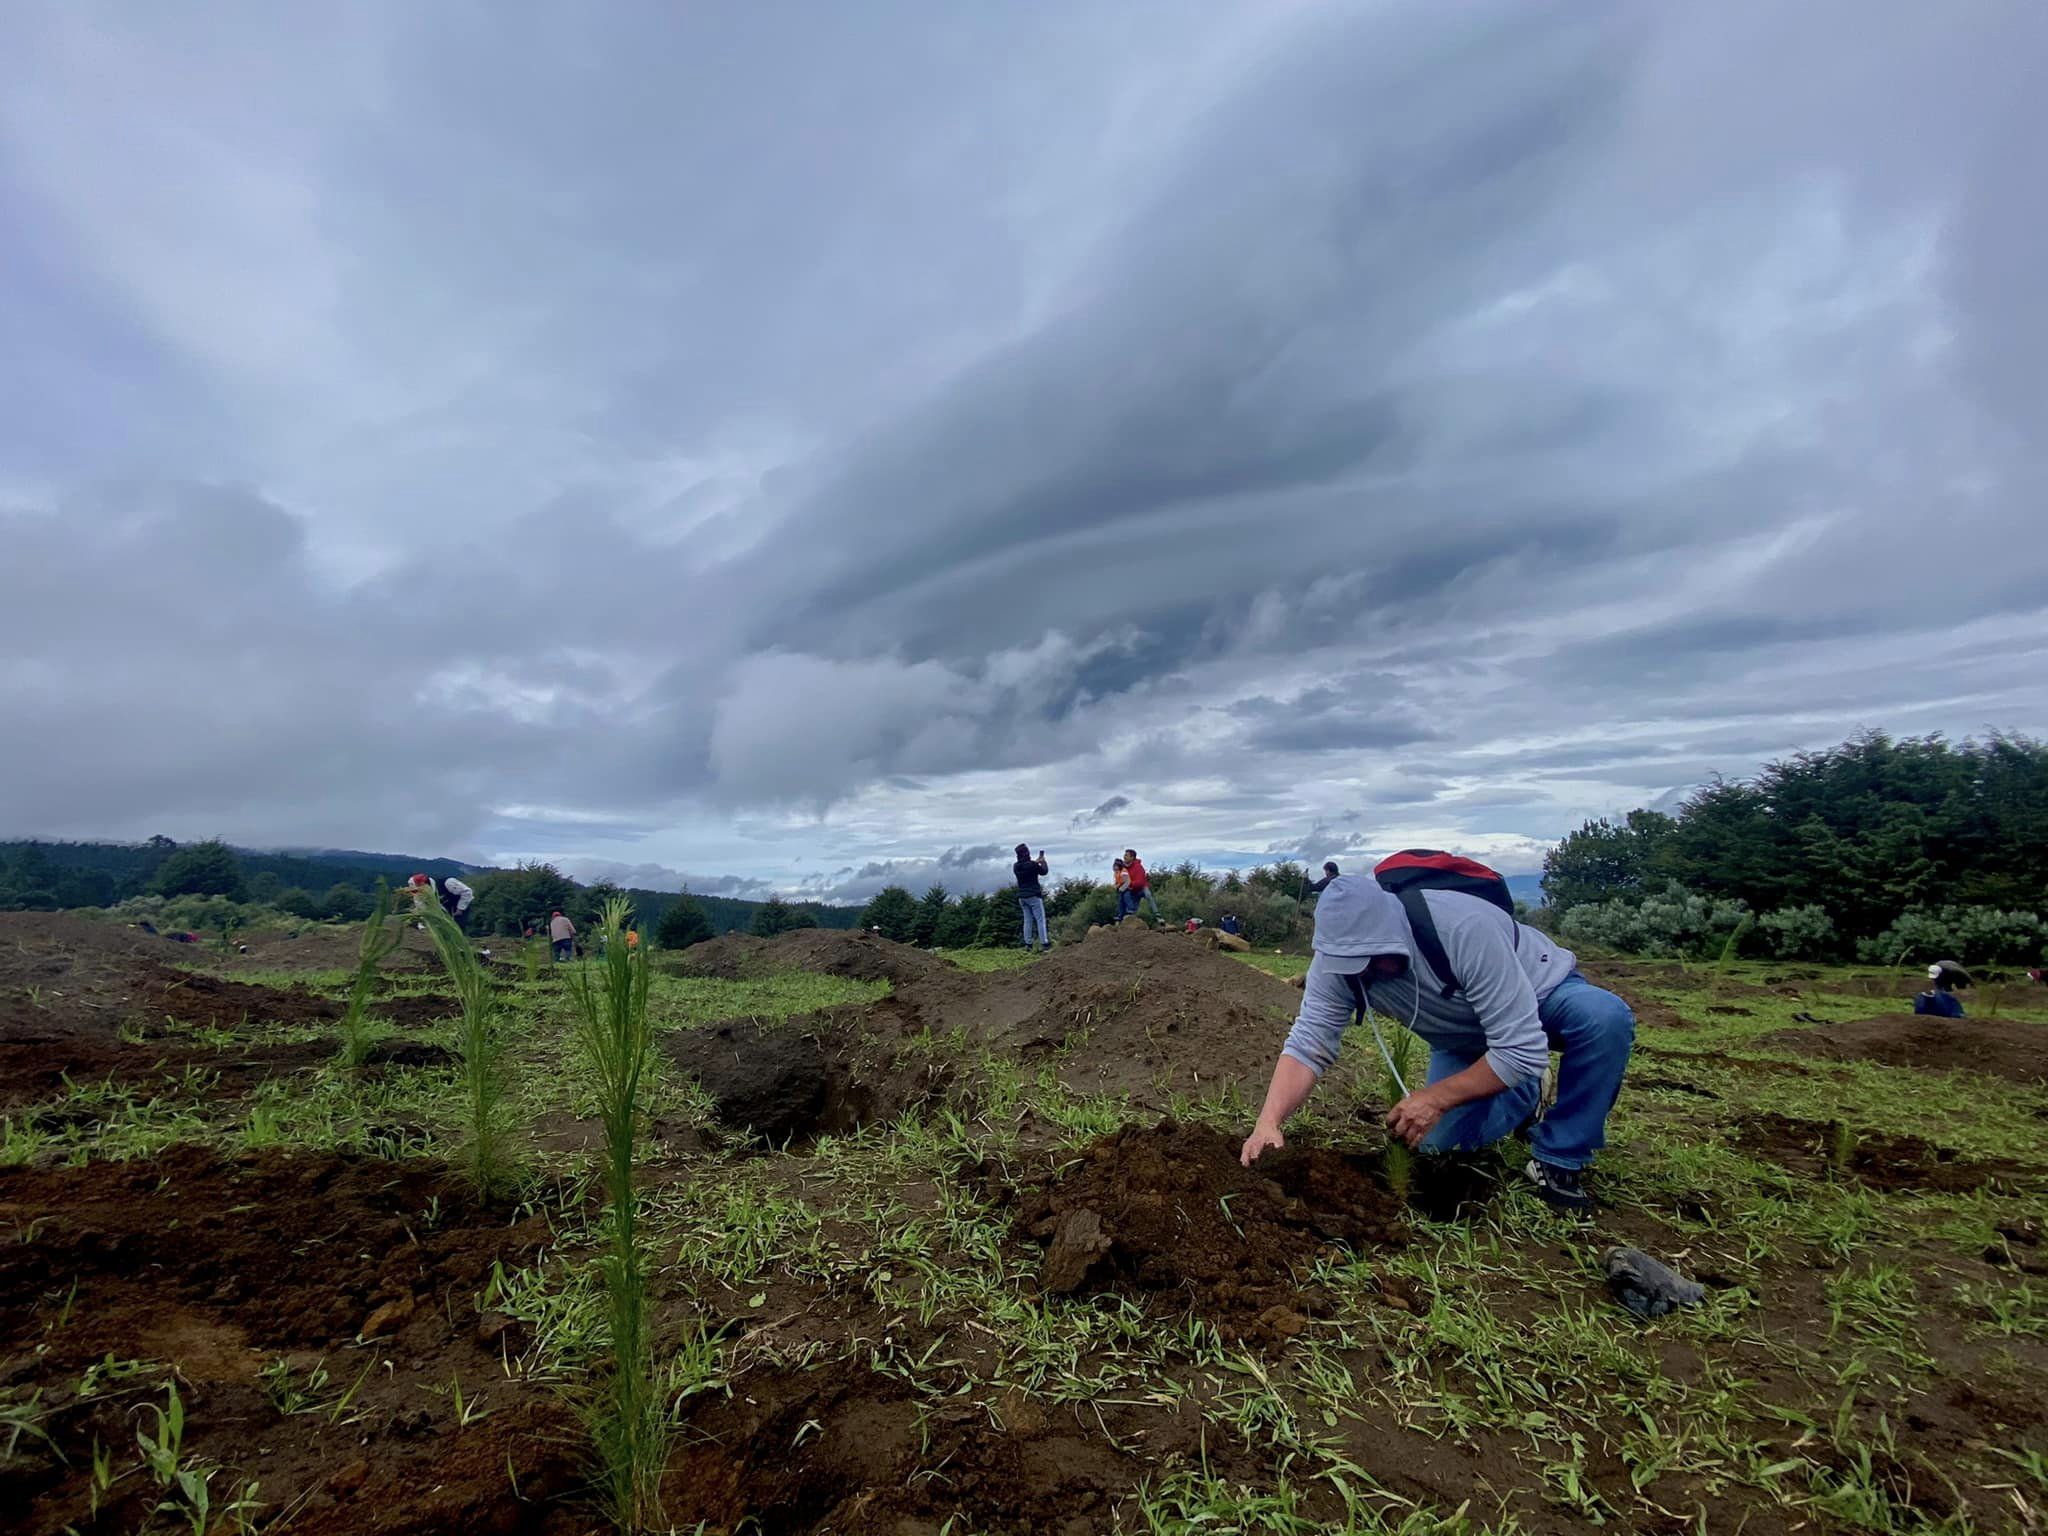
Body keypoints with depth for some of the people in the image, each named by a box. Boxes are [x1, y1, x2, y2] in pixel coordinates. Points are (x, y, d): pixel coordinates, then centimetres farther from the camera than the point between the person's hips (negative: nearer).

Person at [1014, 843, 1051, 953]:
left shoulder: (1016, 866, 1)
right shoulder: (1032, 865, -16)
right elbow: (1044, 872, -1)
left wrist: (1036, 861, 23)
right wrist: (1043, 861, 13)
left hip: (1022, 897, 6)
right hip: (1033, 896, -6)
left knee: (1027, 920, 11)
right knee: (1040, 919, -1)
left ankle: (1028, 944, 10)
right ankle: (1044, 943, -4)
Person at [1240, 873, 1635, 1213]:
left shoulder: (1466, 930, -42)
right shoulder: (1339, 958, -26)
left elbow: (1523, 1049, -39)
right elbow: (1307, 1045, -28)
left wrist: (1436, 1098, -37)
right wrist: (1269, 1123, -42)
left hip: (1541, 994, -3)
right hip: (1464, 1040, 4)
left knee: (1605, 1017, -35)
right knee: (1437, 1142, -14)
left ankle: (1560, 1161, -14)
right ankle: (1525, 1099, 17)